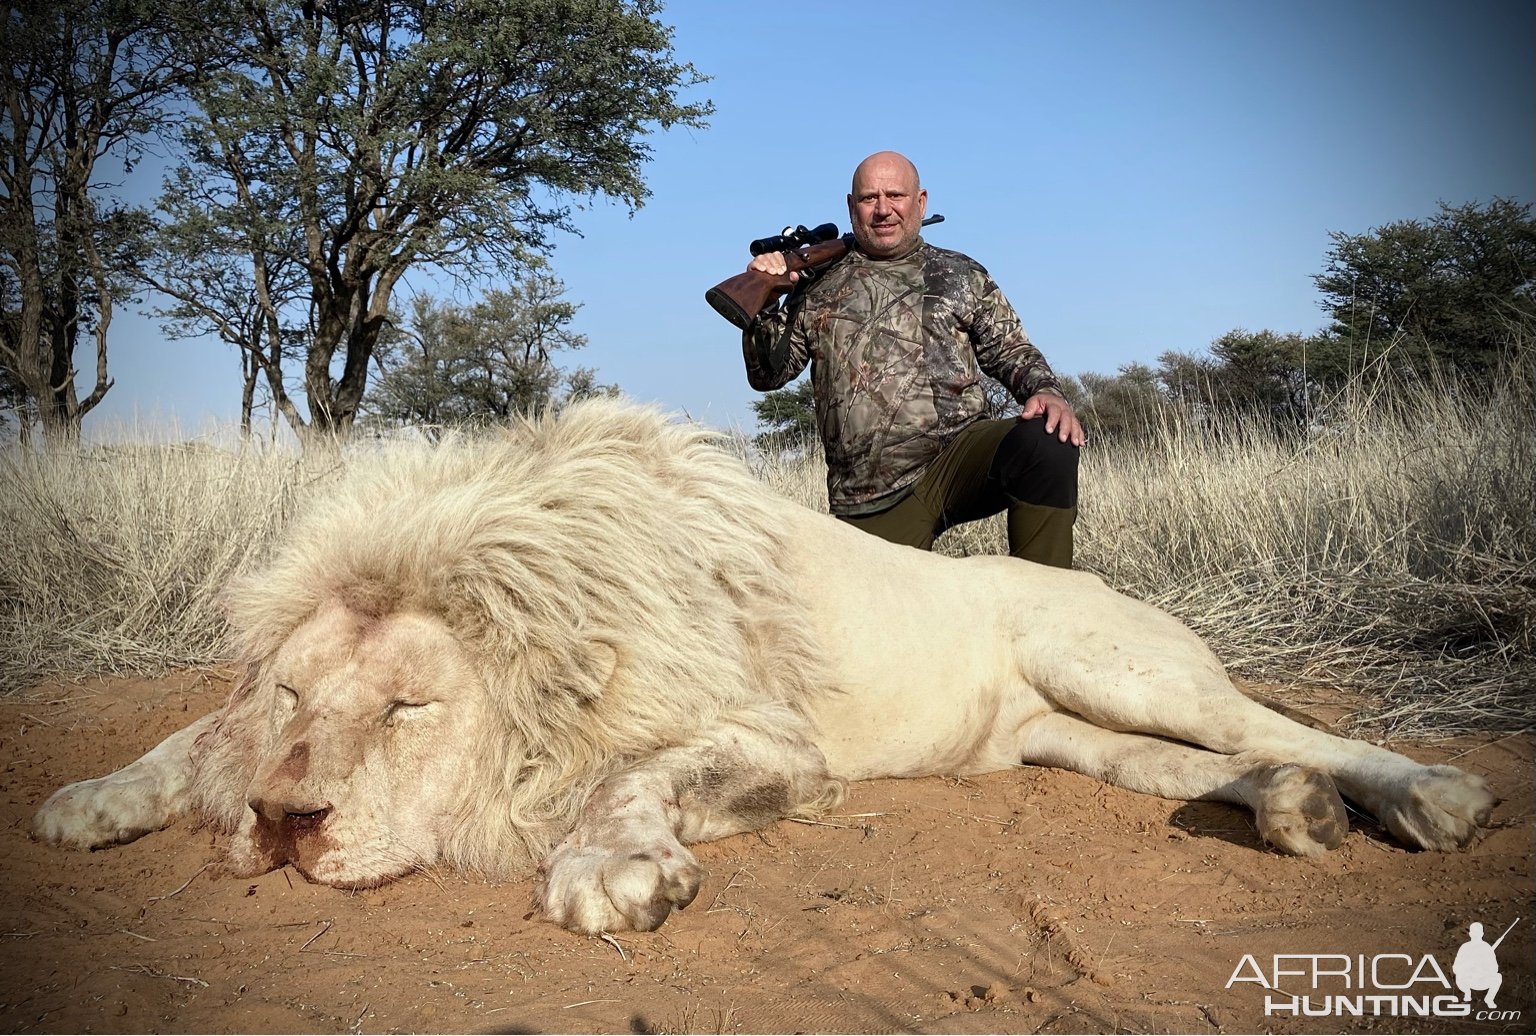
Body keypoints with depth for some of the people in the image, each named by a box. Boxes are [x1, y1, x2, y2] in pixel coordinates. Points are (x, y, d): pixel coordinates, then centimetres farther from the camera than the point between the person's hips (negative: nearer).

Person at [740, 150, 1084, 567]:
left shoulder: (961, 275, 16)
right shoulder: (820, 286, 14)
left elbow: (1012, 352, 14)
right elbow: (768, 375, 13)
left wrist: (1046, 391, -8)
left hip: (959, 452, 0)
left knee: (1049, 442, -29)